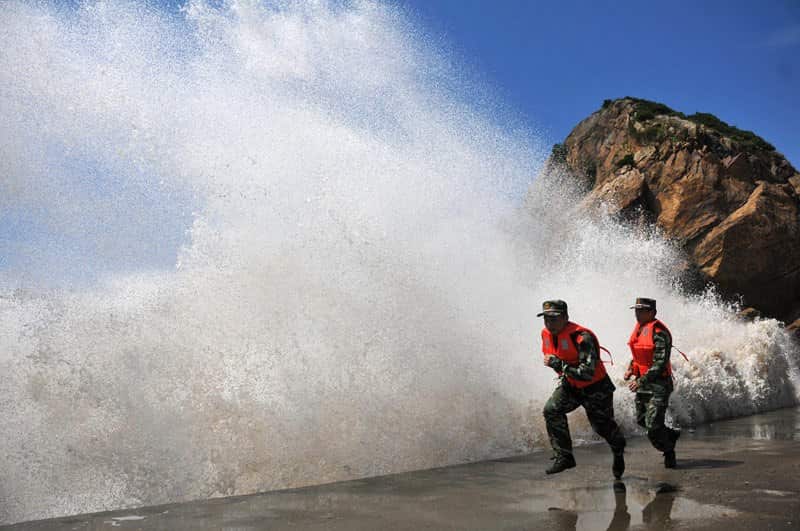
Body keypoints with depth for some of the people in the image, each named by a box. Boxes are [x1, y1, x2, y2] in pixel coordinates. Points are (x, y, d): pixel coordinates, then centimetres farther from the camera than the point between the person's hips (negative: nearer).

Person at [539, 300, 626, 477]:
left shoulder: (582, 337, -33)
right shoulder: (546, 334, -9)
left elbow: (587, 374, -38)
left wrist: (559, 364, -39)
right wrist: (563, 375, 10)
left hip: (595, 388, -6)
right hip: (570, 385, 6)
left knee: (602, 427, 8)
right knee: (551, 410, -17)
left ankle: (618, 450, 43)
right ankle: (564, 457, -9)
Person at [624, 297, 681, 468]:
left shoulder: (659, 332, -19)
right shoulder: (639, 327, 8)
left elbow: (660, 364, -24)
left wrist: (641, 381, -27)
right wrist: (631, 369, 5)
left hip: (658, 384, -9)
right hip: (642, 381, 9)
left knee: (653, 424, -11)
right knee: (641, 420, 16)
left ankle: (669, 454, 12)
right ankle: (671, 435, 39)